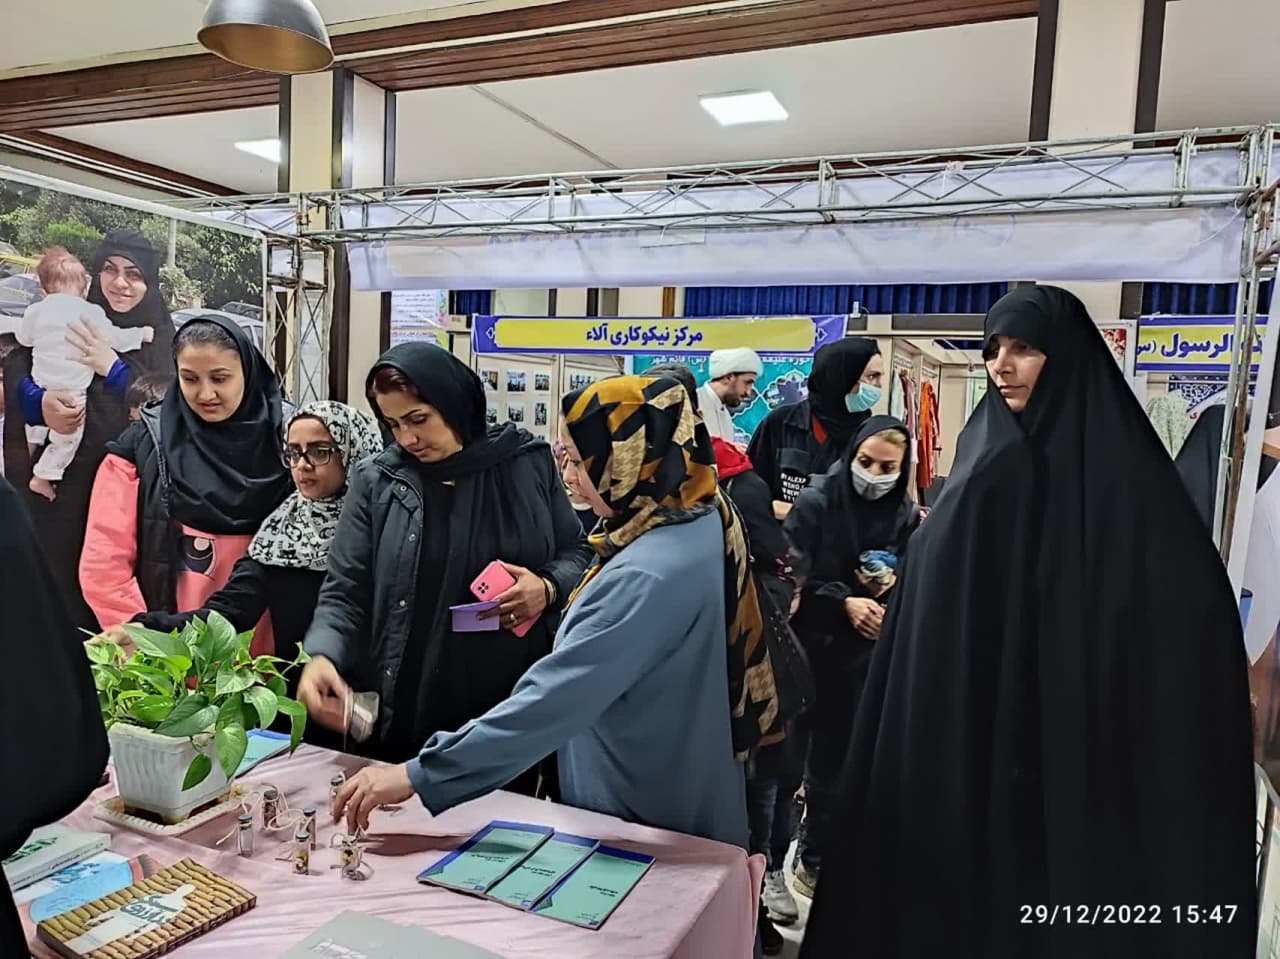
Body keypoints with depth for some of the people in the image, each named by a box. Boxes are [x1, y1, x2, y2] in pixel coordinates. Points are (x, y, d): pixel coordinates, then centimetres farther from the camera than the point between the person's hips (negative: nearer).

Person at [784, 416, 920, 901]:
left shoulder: (906, 515, 2)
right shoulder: (816, 502, -10)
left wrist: (890, 587, -13)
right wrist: (844, 602, -19)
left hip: (861, 657, 4)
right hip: (804, 648, -4)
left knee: (834, 763, 16)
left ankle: (814, 858, 37)